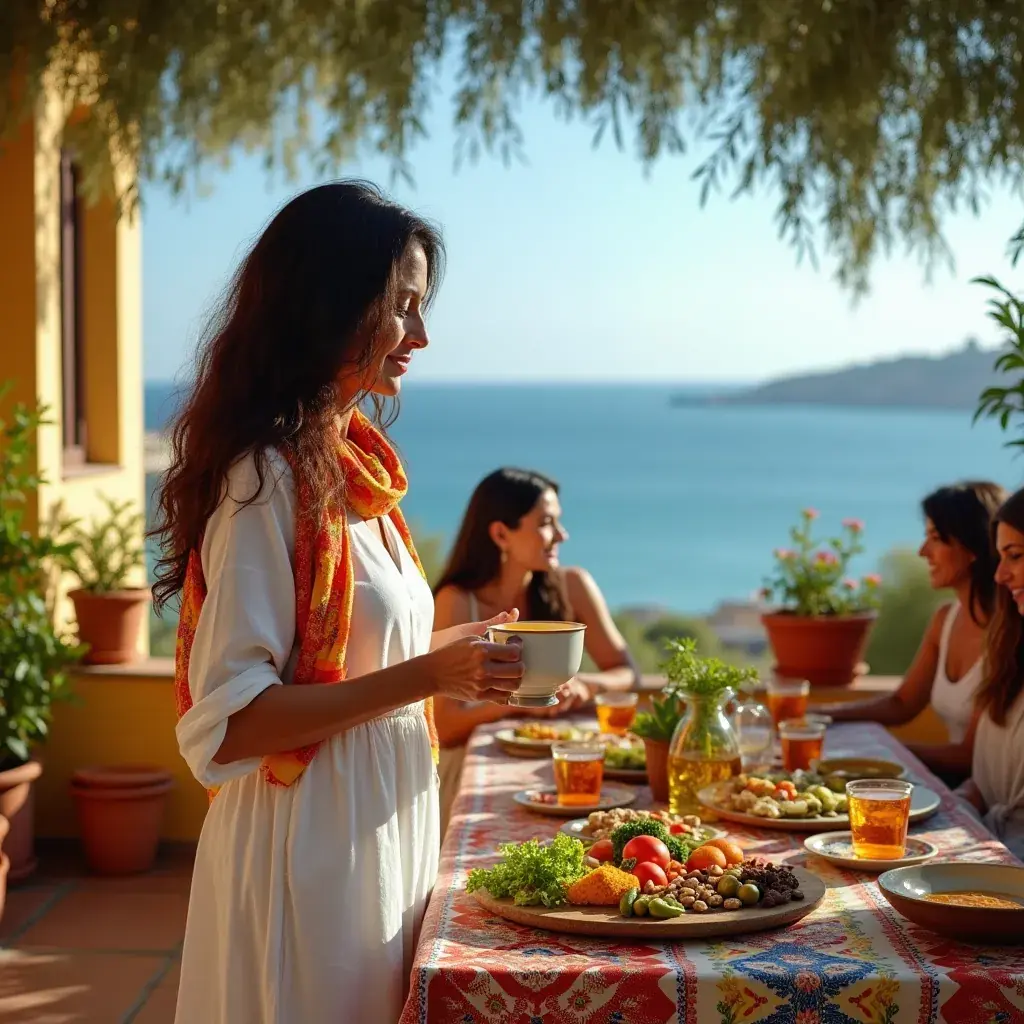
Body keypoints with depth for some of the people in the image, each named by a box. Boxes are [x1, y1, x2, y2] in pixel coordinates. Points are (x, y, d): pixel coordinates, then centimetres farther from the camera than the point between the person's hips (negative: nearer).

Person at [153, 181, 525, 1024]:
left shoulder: (350, 463, 9)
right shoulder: (266, 478, -18)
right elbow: (225, 724, -22)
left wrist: (459, 664, 4)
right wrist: (423, 676, -23)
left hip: (383, 827, 9)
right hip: (311, 850, -8)